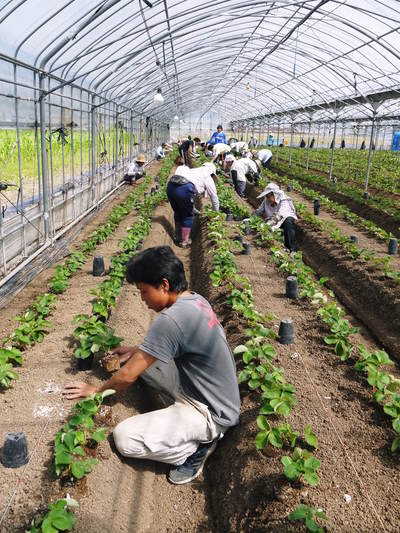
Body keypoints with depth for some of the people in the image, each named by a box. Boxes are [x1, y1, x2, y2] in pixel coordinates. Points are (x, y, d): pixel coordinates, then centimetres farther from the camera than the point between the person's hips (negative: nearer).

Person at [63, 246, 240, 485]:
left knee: (124, 438, -14)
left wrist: (97, 389, 1)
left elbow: (128, 376, -18)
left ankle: (197, 447, 0)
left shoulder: (171, 320, -27)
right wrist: (137, 350, 12)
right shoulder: (196, 300, 0)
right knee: (145, 359, 14)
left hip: (213, 415, -9)